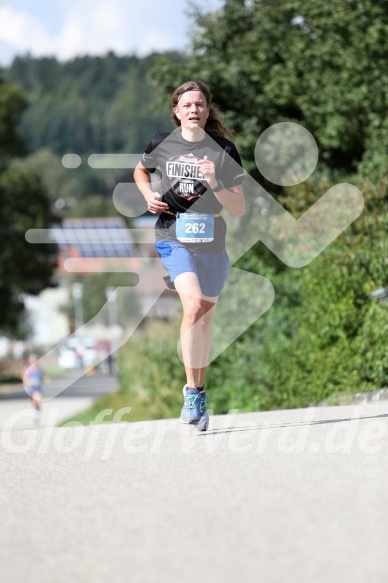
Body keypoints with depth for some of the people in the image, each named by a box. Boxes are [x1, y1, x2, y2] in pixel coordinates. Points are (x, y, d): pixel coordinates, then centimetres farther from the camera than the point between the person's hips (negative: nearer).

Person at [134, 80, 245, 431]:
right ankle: (192, 390, -15)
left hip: (212, 244, 2)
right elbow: (141, 171, 23)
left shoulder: (224, 150, -4)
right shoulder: (162, 145, 0)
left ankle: (199, 392, 31)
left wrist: (214, 184, -21)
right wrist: (149, 195, 4)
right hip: (174, 240, -2)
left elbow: (239, 209, -5)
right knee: (194, 305, -23)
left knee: (205, 317, 12)